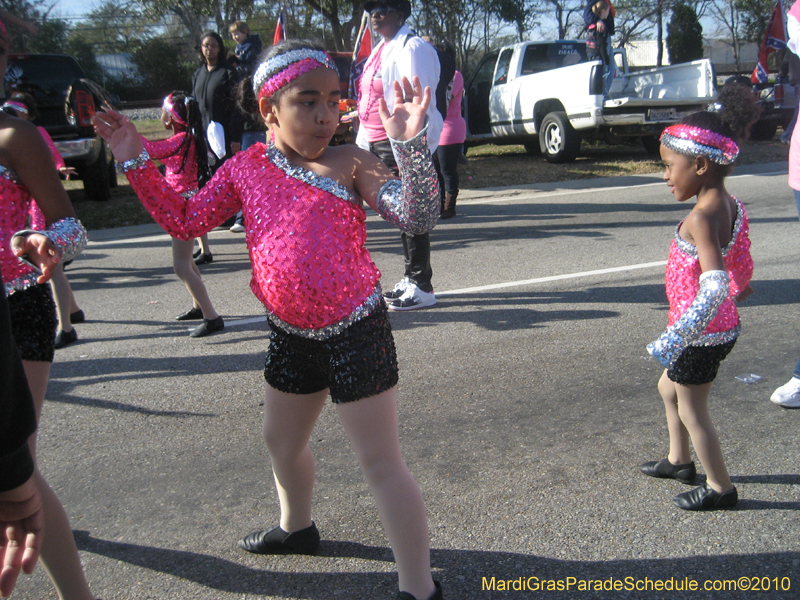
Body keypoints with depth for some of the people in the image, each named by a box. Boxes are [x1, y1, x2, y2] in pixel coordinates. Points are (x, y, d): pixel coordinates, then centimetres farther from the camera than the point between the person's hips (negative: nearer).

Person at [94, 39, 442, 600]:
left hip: (355, 331, -6)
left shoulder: (349, 162, -12)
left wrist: (410, 143, -36)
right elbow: (185, 220, 9)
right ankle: (297, 526, 56)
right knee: (281, 441, 27)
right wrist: (137, 162, 1)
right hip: (291, 333, 7)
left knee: (381, 461, 0)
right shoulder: (246, 166, 2)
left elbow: (417, 216, -22)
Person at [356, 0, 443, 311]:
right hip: (379, 144, 9)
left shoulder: (412, 47, -10)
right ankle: (411, 279, 24)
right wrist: (363, 142, 20)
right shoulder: (381, 49, 19)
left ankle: (422, 287, 0)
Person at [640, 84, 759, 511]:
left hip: (702, 333, -10)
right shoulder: (729, 205, 1)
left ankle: (720, 487, 25)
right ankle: (679, 461, 43)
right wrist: (739, 285, 34)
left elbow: (714, 289, -37)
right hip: (722, 326, 10)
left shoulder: (701, 218, -27)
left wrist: (674, 339, -43)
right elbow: (741, 265, 13)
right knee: (669, 387, 26)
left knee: (692, 409, 9)